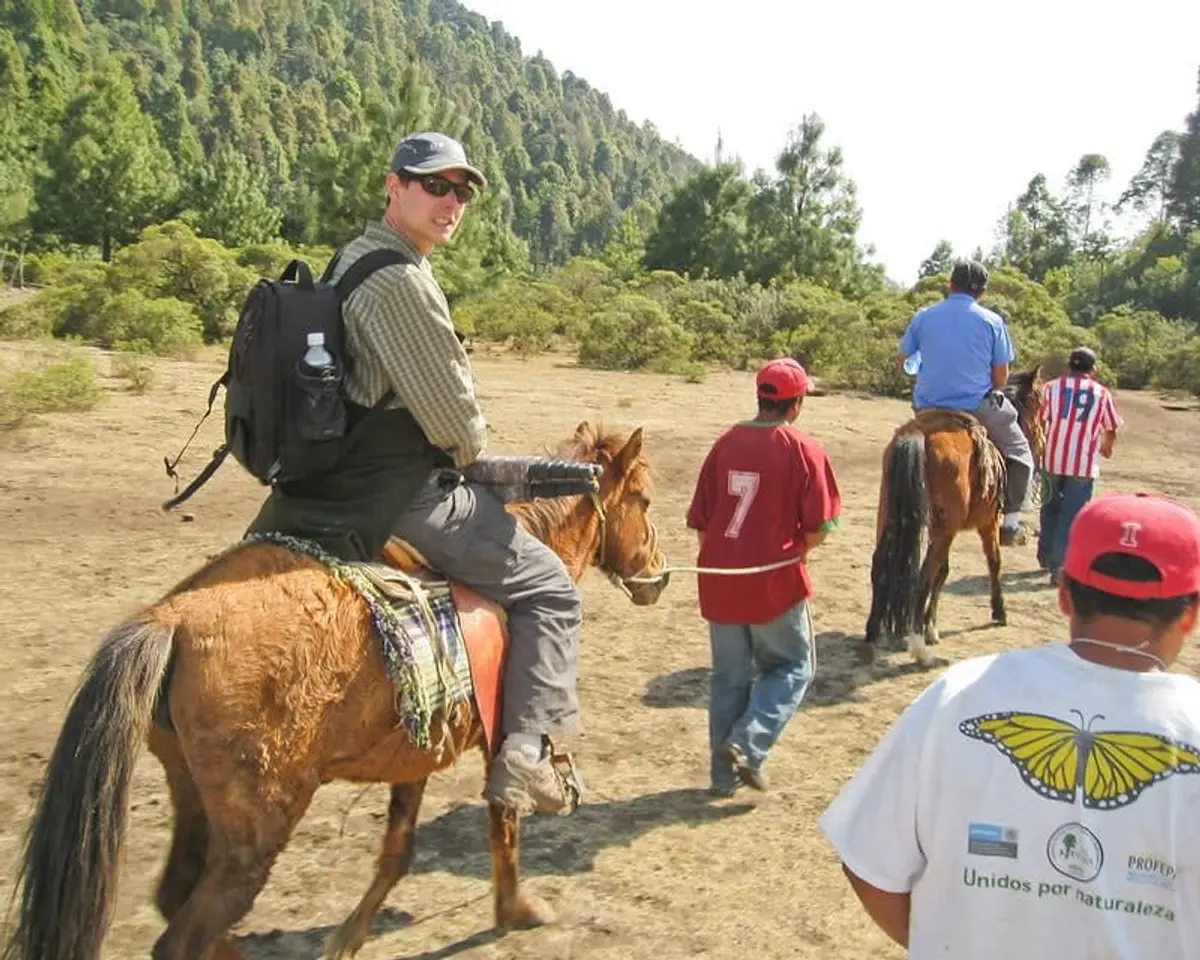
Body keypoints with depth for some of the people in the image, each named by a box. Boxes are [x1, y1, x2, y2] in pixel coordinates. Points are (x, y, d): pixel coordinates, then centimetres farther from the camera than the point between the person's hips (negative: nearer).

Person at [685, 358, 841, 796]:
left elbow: (700, 522, 4)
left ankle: (725, 772, 23)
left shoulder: (725, 443, 1)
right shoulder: (804, 450, -10)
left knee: (729, 676, 17)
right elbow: (817, 530, -11)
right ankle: (748, 744, -1)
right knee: (791, 668, 16)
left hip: (720, 582, 4)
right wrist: (796, 550, 9)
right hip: (776, 582, -4)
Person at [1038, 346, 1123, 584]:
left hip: (1052, 460, 2)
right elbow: (1111, 429, 12)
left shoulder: (1051, 387, 1)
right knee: (1071, 516, 1)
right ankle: (1059, 567, -4)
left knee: (1051, 509, 20)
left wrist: (1038, 448, 6)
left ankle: (1045, 556, 32)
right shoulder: (1101, 393, 3)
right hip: (1083, 464, -2)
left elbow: (1039, 422, -7)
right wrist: (1106, 448, 32)